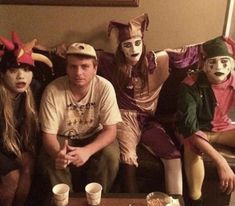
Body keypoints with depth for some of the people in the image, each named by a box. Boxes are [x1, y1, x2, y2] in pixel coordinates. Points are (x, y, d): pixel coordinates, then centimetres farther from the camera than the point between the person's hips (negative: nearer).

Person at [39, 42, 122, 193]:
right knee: (53, 161, -28)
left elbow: (110, 130, -22)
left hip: (95, 136, 1)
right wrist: (57, 153, -45)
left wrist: (87, 151, -41)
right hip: (63, 138, 0)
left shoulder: (105, 87, -24)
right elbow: (49, 134, -20)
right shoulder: (52, 91, -25)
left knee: (111, 156, -26)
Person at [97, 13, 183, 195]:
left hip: (148, 120, 2)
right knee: (128, 159, -30)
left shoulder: (158, 60, 2)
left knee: (174, 157, -21)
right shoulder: (111, 63, 3)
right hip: (124, 118, -1)